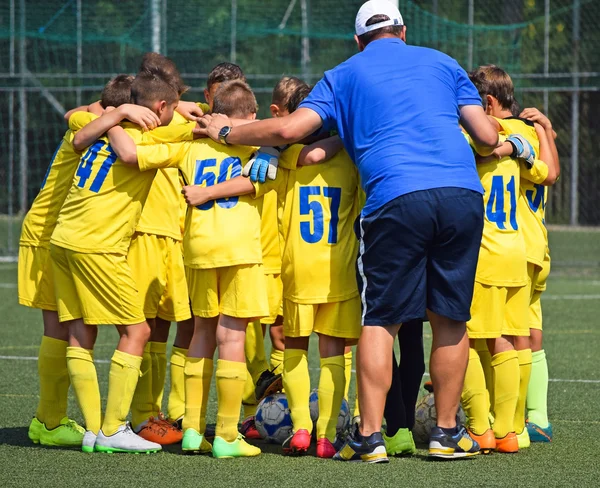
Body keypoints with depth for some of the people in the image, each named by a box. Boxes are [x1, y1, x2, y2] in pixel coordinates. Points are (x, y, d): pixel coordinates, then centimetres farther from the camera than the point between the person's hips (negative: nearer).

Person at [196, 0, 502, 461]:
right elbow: (487, 136, 15)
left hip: (397, 199, -2)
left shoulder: (344, 76, 17)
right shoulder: (441, 63, 23)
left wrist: (226, 132, 22)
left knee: (381, 320, 5)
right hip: (463, 195, 2)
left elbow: (288, 129, 6)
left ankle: (369, 435, -2)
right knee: (451, 319, 11)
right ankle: (447, 433, 15)